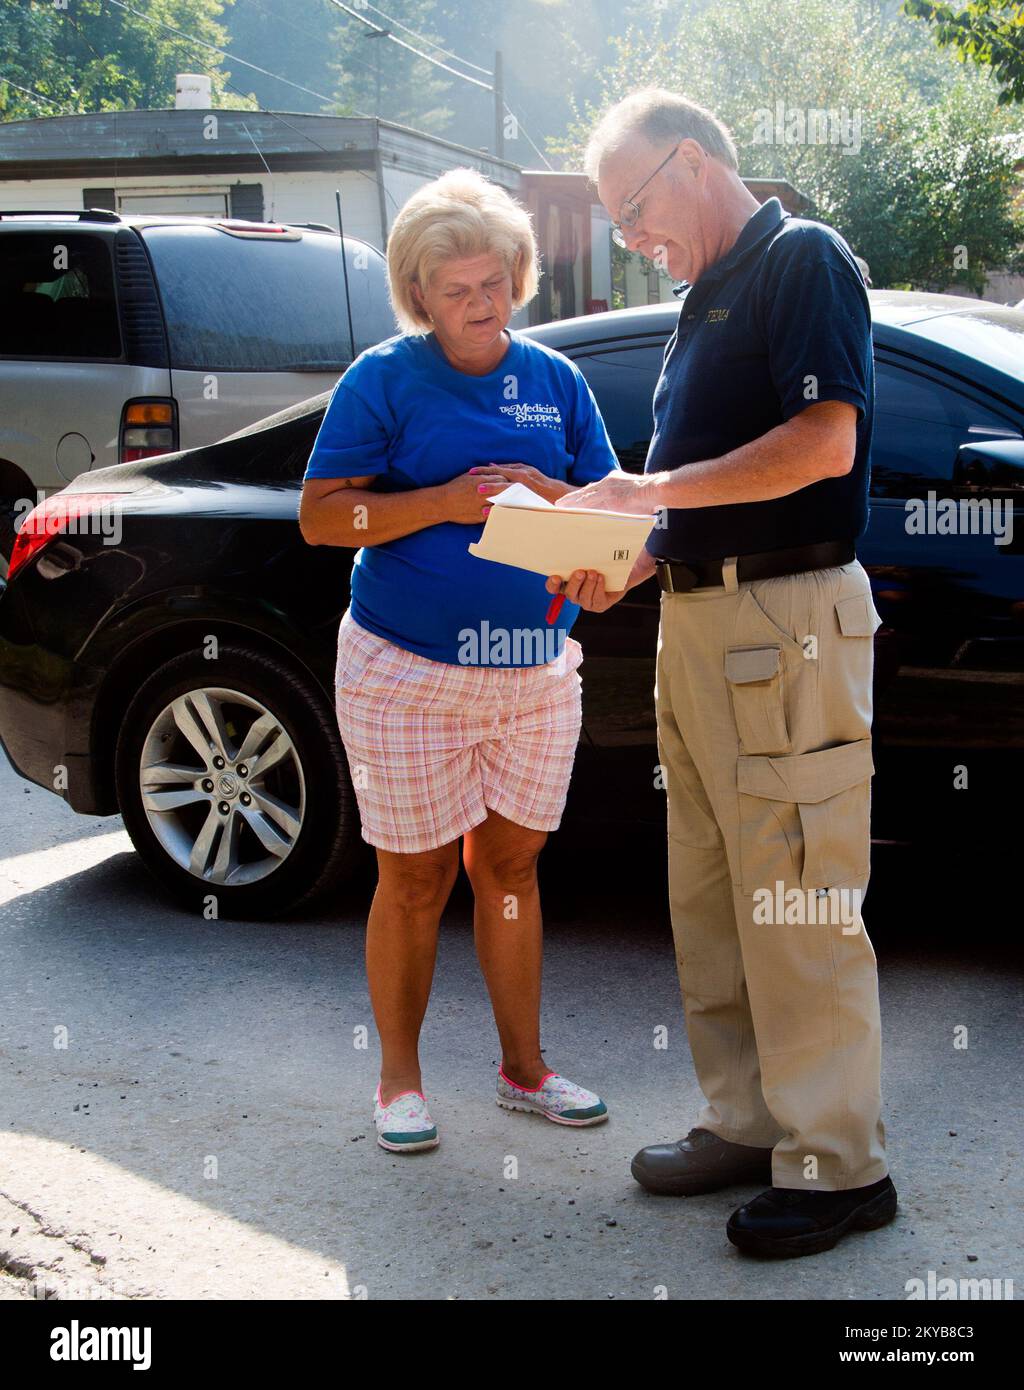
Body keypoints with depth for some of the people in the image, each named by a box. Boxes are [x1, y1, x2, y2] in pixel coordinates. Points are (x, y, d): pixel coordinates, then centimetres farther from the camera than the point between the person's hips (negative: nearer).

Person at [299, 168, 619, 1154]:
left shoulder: (556, 380, 9)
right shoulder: (384, 378, -3)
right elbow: (320, 516, -8)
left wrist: (548, 496, -15)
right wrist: (446, 501, -19)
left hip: (536, 670, 4)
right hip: (407, 673, -3)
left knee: (511, 864, 11)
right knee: (417, 879, 3)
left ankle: (524, 1068, 25)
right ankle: (398, 1080, 19)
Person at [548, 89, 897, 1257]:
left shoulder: (802, 259, -5)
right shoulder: (706, 296, 21)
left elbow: (824, 444, -19)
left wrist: (652, 490, -15)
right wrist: (633, 565, 7)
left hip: (783, 621, -9)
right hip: (697, 623, 9)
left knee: (795, 907, -5)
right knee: (711, 901, 12)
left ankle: (838, 1164, 5)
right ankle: (749, 1124, 23)